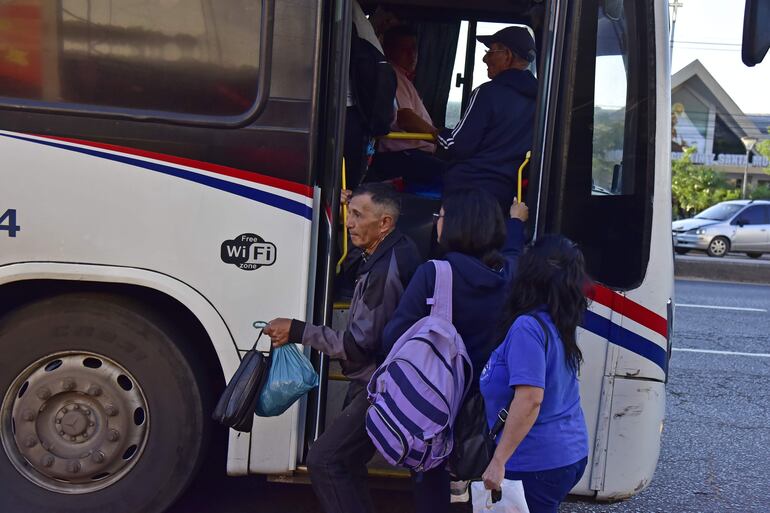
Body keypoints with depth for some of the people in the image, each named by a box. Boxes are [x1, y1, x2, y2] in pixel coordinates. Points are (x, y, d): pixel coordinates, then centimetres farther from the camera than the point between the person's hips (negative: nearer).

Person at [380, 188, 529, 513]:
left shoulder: (433, 273, -20)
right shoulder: (507, 272, -4)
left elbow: (394, 337, -21)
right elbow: (512, 253, 22)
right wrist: (516, 222, 42)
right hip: (486, 399, 5)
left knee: (430, 481, 13)